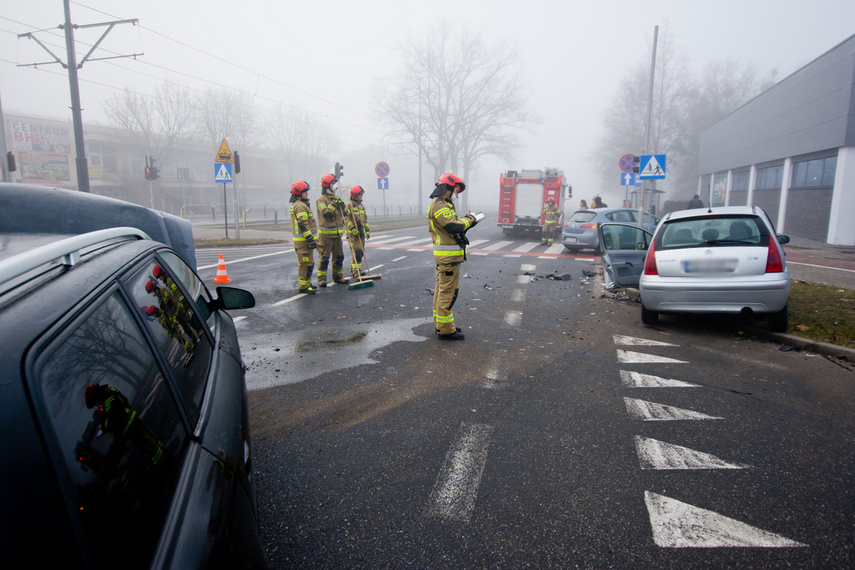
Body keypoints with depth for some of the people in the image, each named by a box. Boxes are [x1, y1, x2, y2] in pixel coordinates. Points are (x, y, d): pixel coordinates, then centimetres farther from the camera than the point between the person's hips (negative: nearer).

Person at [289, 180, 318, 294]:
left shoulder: (296, 204, 20)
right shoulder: (300, 206, -15)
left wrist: (312, 239, 27)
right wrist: (310, 240, -22)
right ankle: (304, 286, -3)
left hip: (303, 239, 11)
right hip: (303, 240, -11)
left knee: (304, 263, 17)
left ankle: (306, 283, 27)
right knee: (306, 263, -7)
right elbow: (303, 225, -21)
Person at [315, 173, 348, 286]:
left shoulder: (337, 198, 14)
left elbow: (343, 214, 21)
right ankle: (321, 279, 5)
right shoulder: (321, 200, -9)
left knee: (339, 256, 13)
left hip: (337, 233, 7)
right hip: (326, 233, -7)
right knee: (324, 257, -3)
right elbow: (325, 214, -23)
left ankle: (338, 276, 25)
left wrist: (342, 206, 3)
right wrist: (333, 204, -21)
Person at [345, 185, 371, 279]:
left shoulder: (361, 206, 19)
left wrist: (367, 230, 20)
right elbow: (346, 218, -14)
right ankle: (356, 272, -9)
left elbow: (365, 219, 26)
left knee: (361, 251, 12)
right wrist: (352, 228, -22)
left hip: (361, 231, 9)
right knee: (356, 251, -12)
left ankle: (354, 269, 26)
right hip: (353, 232, -9)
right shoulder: (349, 204, -8)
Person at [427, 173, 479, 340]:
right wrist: (469, 219, -10)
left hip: (445, 255, 11)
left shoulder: (442, 204, 18)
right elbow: (453, 226, -25)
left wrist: (466, 221, 0)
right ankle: (445, 330, -2)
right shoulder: (439, 205, -16)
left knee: (442, 289, 16)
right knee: (448, 291, -7)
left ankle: (440, 324, 26)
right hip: (448, 256, -11)